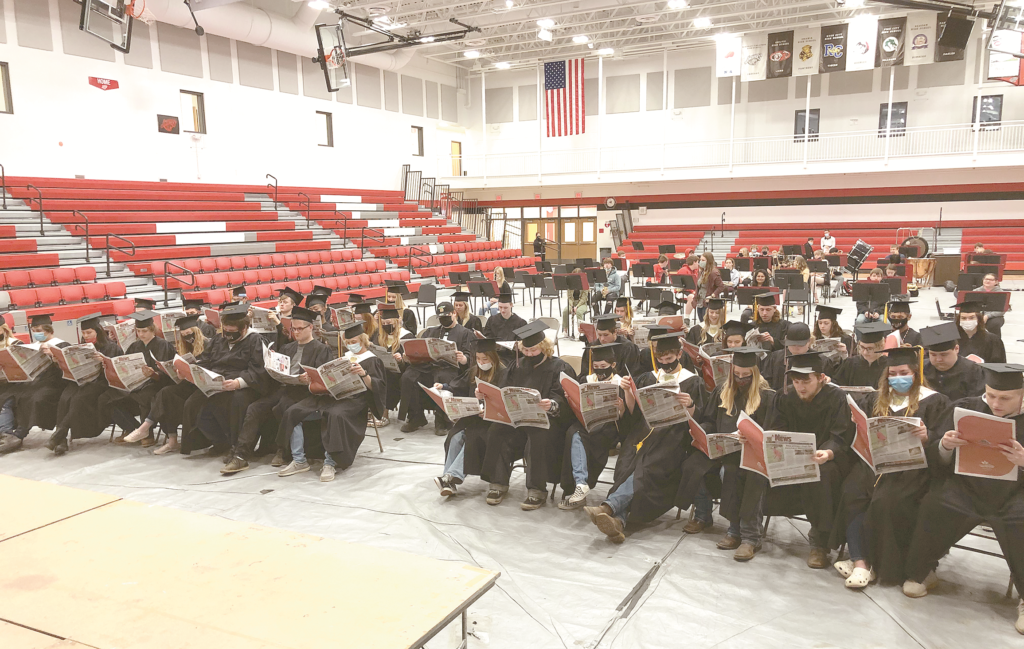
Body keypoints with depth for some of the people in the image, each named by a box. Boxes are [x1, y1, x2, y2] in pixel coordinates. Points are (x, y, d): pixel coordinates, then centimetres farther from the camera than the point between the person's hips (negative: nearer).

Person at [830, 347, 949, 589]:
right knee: (850, 493, -26)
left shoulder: (934, 402, 9)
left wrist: (926, 437, -21)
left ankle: (871, 563, -15)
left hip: (911, 467, -4)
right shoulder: (874, 400, 21)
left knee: (885, 501, -31)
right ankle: (860, 562, -25)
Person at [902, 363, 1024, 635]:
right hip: (967, 489, 1)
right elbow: (938, 465, 7)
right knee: (933, 507, -28)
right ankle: (920, 573, -3)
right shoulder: (964, 409, 7)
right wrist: (944, 446, -16)